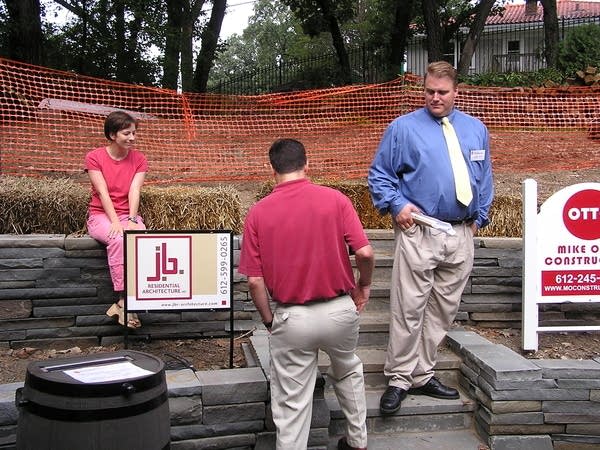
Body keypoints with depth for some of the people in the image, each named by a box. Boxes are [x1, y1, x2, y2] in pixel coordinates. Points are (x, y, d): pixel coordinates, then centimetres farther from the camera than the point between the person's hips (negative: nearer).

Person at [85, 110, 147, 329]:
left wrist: (131, 220, -22)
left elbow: (134, 192, -7)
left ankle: (121, 303, -28)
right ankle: (124, 300, -30)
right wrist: (115, 222, -24)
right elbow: (103, 193, -12)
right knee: (117, 239, -36)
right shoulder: (94, 157, -1)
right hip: (101, 215, -2)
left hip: (128, 214, 2)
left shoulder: (138, 159, 6)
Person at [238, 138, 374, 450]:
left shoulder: (257, 213, -6)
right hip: (340, 310, 2)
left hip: (291, 317, -2)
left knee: (292, 403, 10)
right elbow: (365, 252, -11)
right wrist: (364, 285, 9)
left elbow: (255, 281, -7)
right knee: (348, 372, 30)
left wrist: (269, 320, 8)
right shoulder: (335, 199, -6)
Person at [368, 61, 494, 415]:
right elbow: (379, 174, 2)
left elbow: (485, 179, 20)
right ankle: (399, 379, 7)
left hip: (461, 236, 5)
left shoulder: (476, 130, 13)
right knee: (409, 308, -6)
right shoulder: (404, 127, 0)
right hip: (417, 233, -4)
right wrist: (396, 205, -11)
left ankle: (423, 375, 23)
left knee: (444, 309, 10)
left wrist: (479, 217, 11)